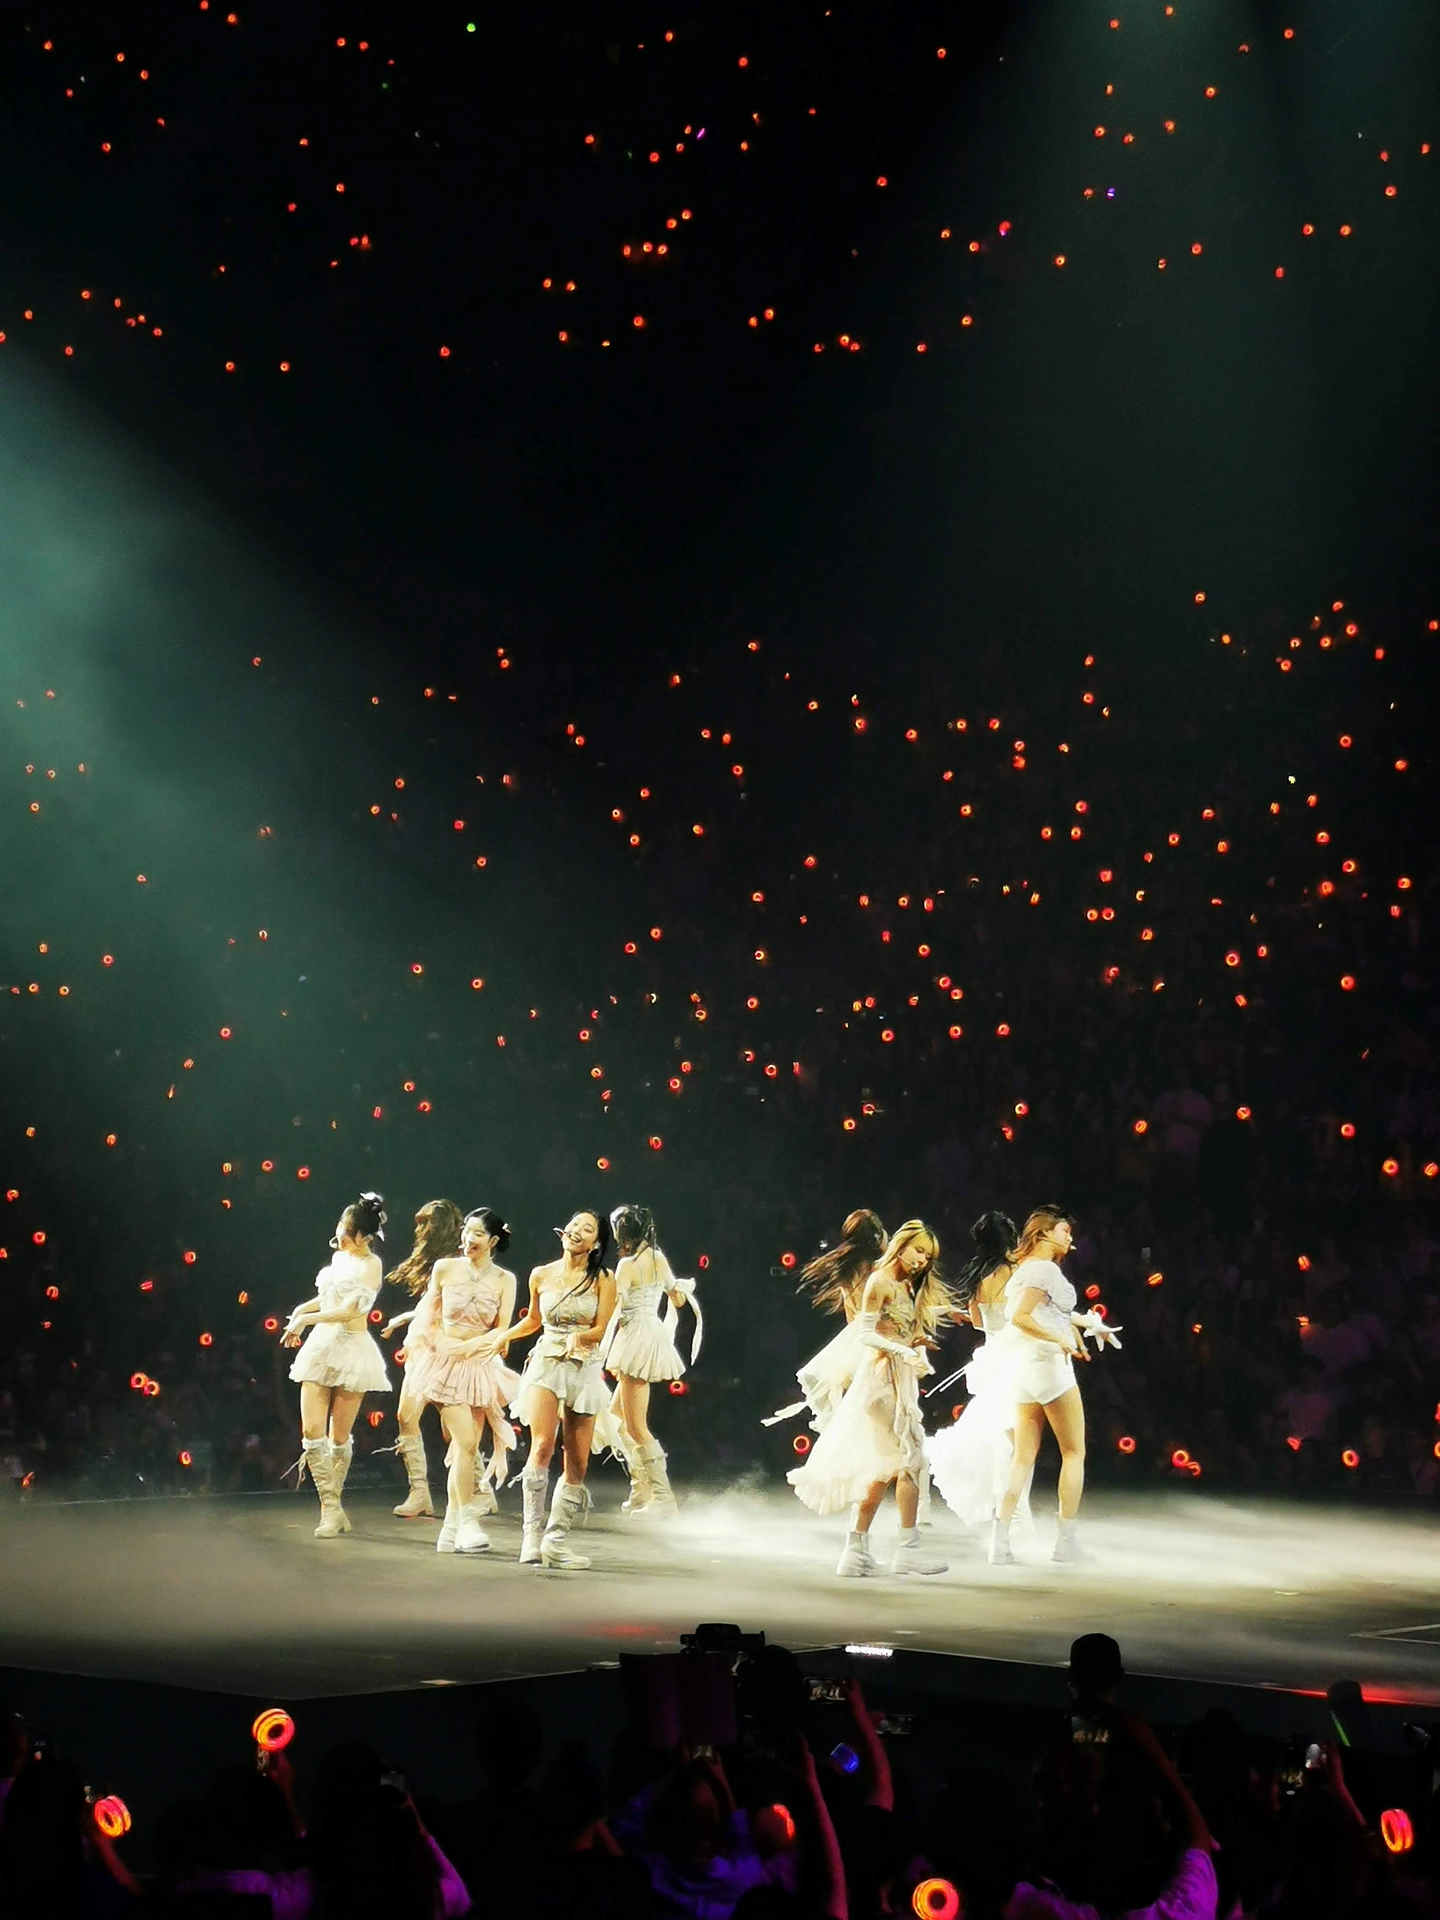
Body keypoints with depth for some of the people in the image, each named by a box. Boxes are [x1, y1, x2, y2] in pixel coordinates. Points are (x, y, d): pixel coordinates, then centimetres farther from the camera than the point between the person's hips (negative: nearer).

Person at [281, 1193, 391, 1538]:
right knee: (312, 1432, -5)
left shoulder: (370, 1264, -8)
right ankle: (331, 1509, 1)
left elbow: (349, 1310, -16)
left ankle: (333, 1507, 18)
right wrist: (301, 1310, 10)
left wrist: (306, 1319, -13)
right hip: (320, 1346, 6)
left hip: (351, 1350, -6)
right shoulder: (338, 1256, 12)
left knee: (339, 1437, 3)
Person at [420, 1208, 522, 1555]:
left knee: (465, 1448, 0)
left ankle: (450, 1529, 8)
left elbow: (502, 1330, -1)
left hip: (482, 1365, 2)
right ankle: (467, 1521, -4)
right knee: (466, 1443, -13)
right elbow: (432, 1320, 11)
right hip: (446, 1364, -2)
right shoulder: (445, 1269, 1)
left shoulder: (504, 1279, 2)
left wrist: (471, 1345, -13)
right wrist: (441, 1345, 0)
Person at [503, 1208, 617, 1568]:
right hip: (545, 1363, -1)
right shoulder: (541, 1276, 5)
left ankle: (556, 1540, 12)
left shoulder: (603, 1279, 0)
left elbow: (600, 1329, -3)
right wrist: (505, 1335, 5)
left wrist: (579, 1337, -23)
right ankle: (531, 1534, -20)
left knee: (577, 1463, 1)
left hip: (585, 1370, 1)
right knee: (542, 1445, -21)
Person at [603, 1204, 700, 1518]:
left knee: (635, 1426, -3)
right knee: (617, 1415, 18)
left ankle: (662, 1497, -4)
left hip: (635, 1337, -9)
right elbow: (678, 1299, 18)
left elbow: (617, 1310, -16)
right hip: (655, 1335, 9)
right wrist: (679, 1290, 39)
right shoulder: (660, 1259, 8)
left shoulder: (627, 1265, -13)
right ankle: (641, 1491, 18)